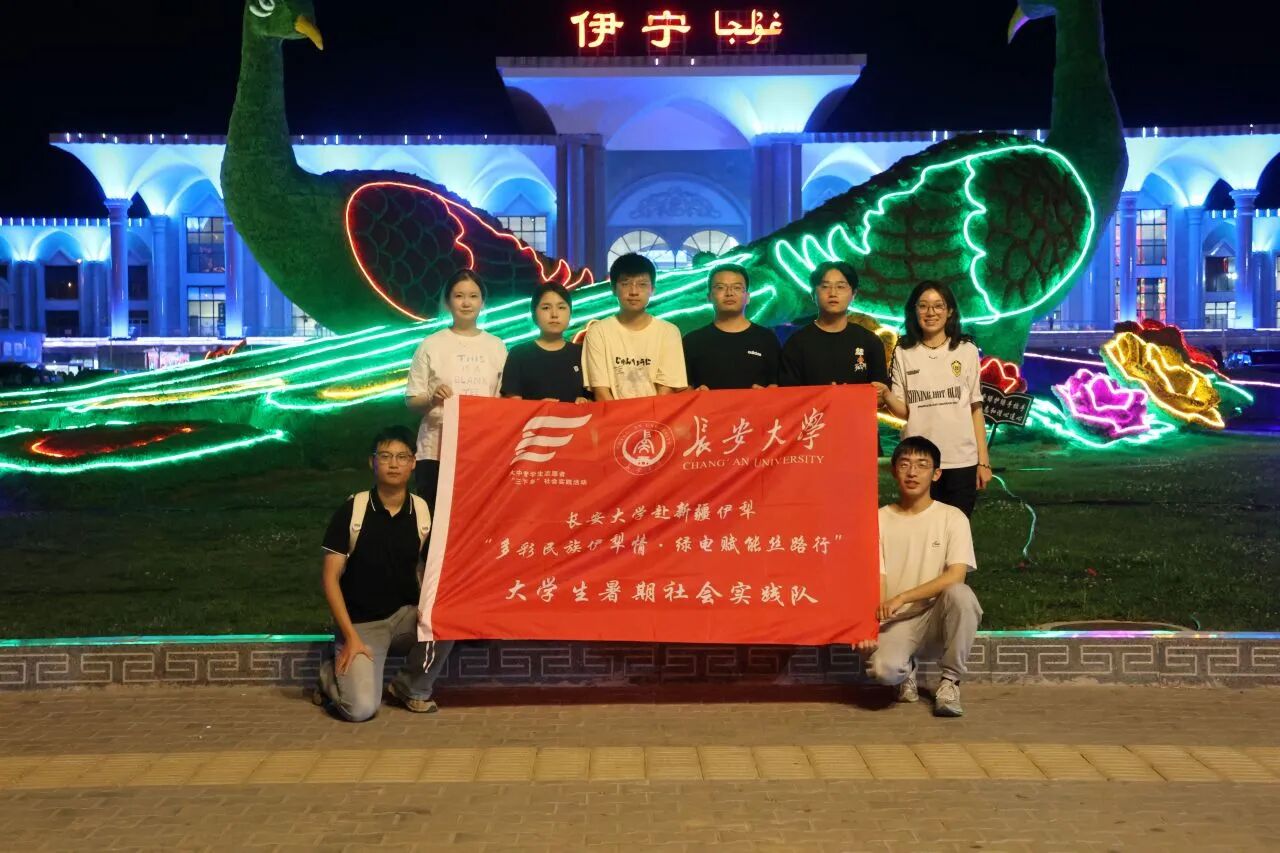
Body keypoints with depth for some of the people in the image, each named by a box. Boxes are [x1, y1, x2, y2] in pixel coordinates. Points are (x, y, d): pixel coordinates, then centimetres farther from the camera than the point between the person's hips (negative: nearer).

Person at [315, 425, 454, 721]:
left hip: (405, 616, 3)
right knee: (361, 708, -22)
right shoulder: (351, 510, -10)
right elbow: (331, 578, -9)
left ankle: (412, 687, -1)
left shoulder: (424, 512, -3)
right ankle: (332, 672, 14)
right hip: (360, 623, -3)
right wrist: (351, 637, -15)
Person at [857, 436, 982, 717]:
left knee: (960, 593, -34)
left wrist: (901, 597, -20)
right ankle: (907, 670, 9)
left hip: (938, 617, 0)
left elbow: (955, 576, -13)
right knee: (884, 670, -33)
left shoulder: (952, 517, 0)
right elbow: (876, 582, -2)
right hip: (895, 623, 0)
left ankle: (950, 681, -10)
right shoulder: (880, 520, 4)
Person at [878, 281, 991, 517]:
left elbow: (976, 408, 6)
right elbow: (903, 411, 2)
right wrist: (886, 396, -19)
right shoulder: (903, 353, 4)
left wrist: (983, 461, 3)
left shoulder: (967, 350, 4)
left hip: (962, 461, 0)